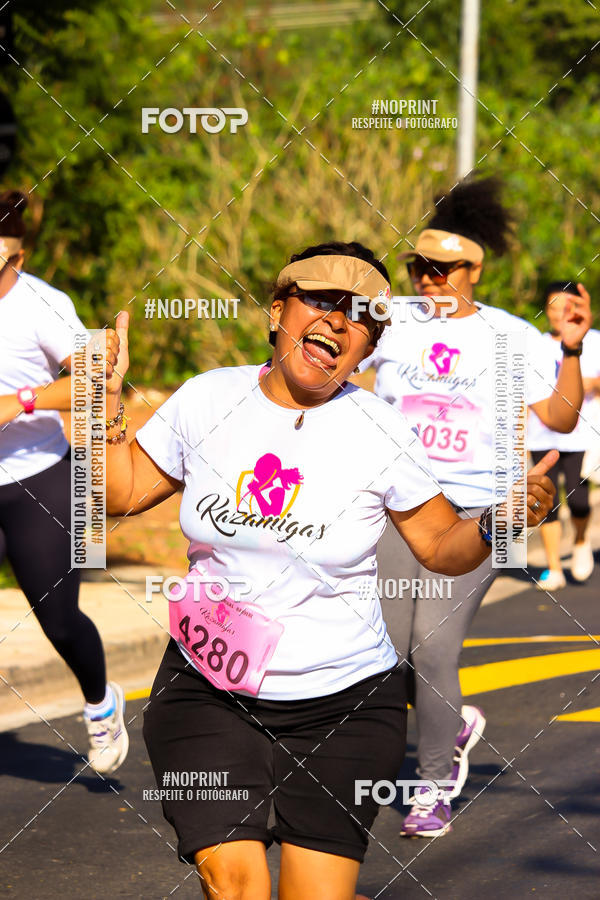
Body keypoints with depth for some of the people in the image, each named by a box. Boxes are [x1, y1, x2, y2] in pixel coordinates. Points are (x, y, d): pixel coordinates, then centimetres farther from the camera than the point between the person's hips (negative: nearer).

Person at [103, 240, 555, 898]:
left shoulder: (380, 434, -5)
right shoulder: (206, 399, 0)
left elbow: (442, 548, 3)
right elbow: (120, 492, 10)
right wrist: (107, 398, -1)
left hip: (344, 702, -1)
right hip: (208, 691, 1)